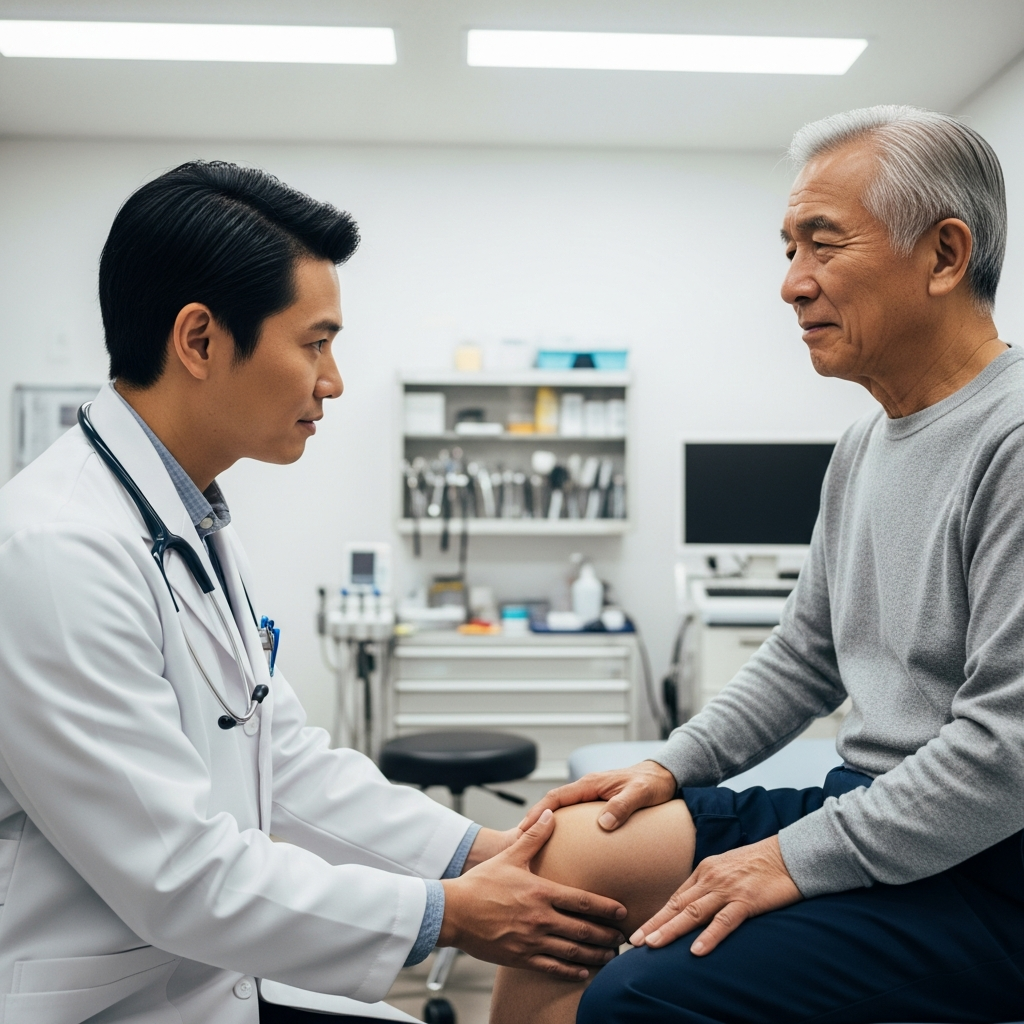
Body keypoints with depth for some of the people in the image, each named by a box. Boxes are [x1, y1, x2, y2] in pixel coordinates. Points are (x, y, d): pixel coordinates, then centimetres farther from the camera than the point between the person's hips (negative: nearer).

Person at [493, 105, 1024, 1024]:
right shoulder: (865, 446, 12)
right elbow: (803, 658, 18)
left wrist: (797, 860, -18)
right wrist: (673, 767, 8)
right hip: (870, 808, 8)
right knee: (570, 849, -2)